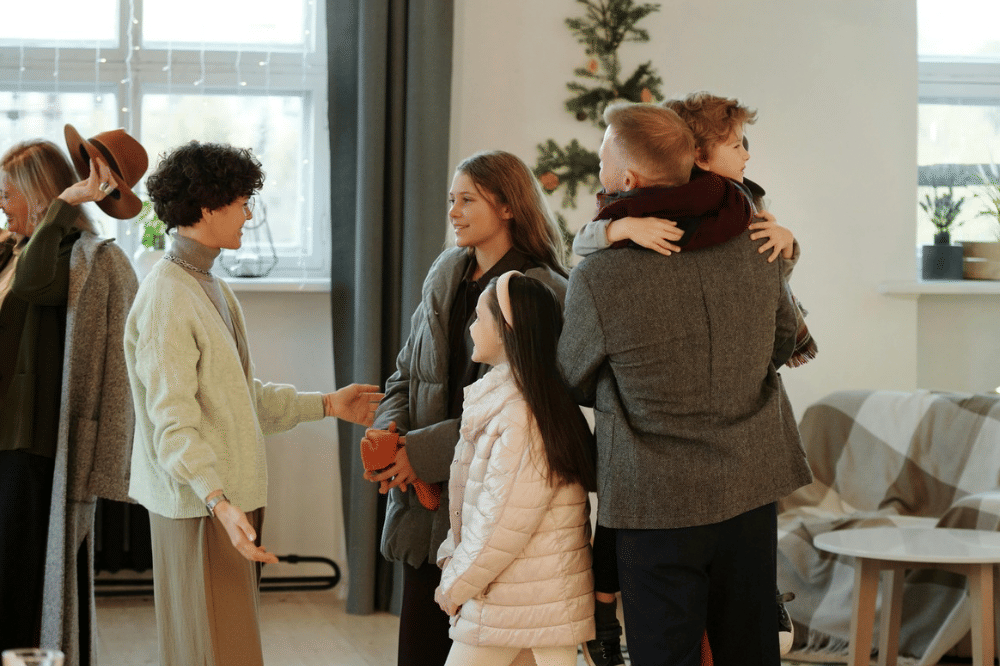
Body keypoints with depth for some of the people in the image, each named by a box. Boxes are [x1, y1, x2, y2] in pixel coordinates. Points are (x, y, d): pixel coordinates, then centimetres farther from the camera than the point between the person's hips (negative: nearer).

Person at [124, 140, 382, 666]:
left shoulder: (212, 288, 16)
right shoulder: (166, 297, -17)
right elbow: (173, 421, -22)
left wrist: (325, 405, 23)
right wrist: (219, 502, -33)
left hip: (231, 496, 10)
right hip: (197, 505, -10)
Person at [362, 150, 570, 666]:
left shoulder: (545, 294, -11)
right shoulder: (445, 275, 12)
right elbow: (407, 372, 16)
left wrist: (422, 452, -17)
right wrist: (388, 434, -5)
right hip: (422, 499, 6)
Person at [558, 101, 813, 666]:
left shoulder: (597, 280, -18)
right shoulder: (753, 248, -4)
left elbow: (574, 383, 1)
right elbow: (783, 341, 14)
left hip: (657, 501, -4)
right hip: (753, 486, 4)